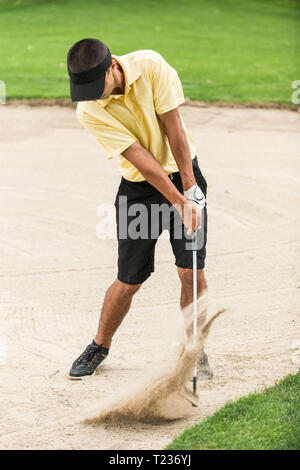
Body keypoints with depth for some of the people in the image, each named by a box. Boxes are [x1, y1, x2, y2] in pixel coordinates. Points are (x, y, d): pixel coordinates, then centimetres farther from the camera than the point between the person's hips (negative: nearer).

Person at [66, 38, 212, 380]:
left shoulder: (150, 65, -19)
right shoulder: (89, 110, -19)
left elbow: (173, 127, -15)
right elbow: (140, 159, -22)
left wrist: (189, 187, -13)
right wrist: (178, 202, -23)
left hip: (183, 175, 0)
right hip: (139, 187, 0)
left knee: (191, 271, -8)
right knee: (128, 281, 0)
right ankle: (100, 347, 24)